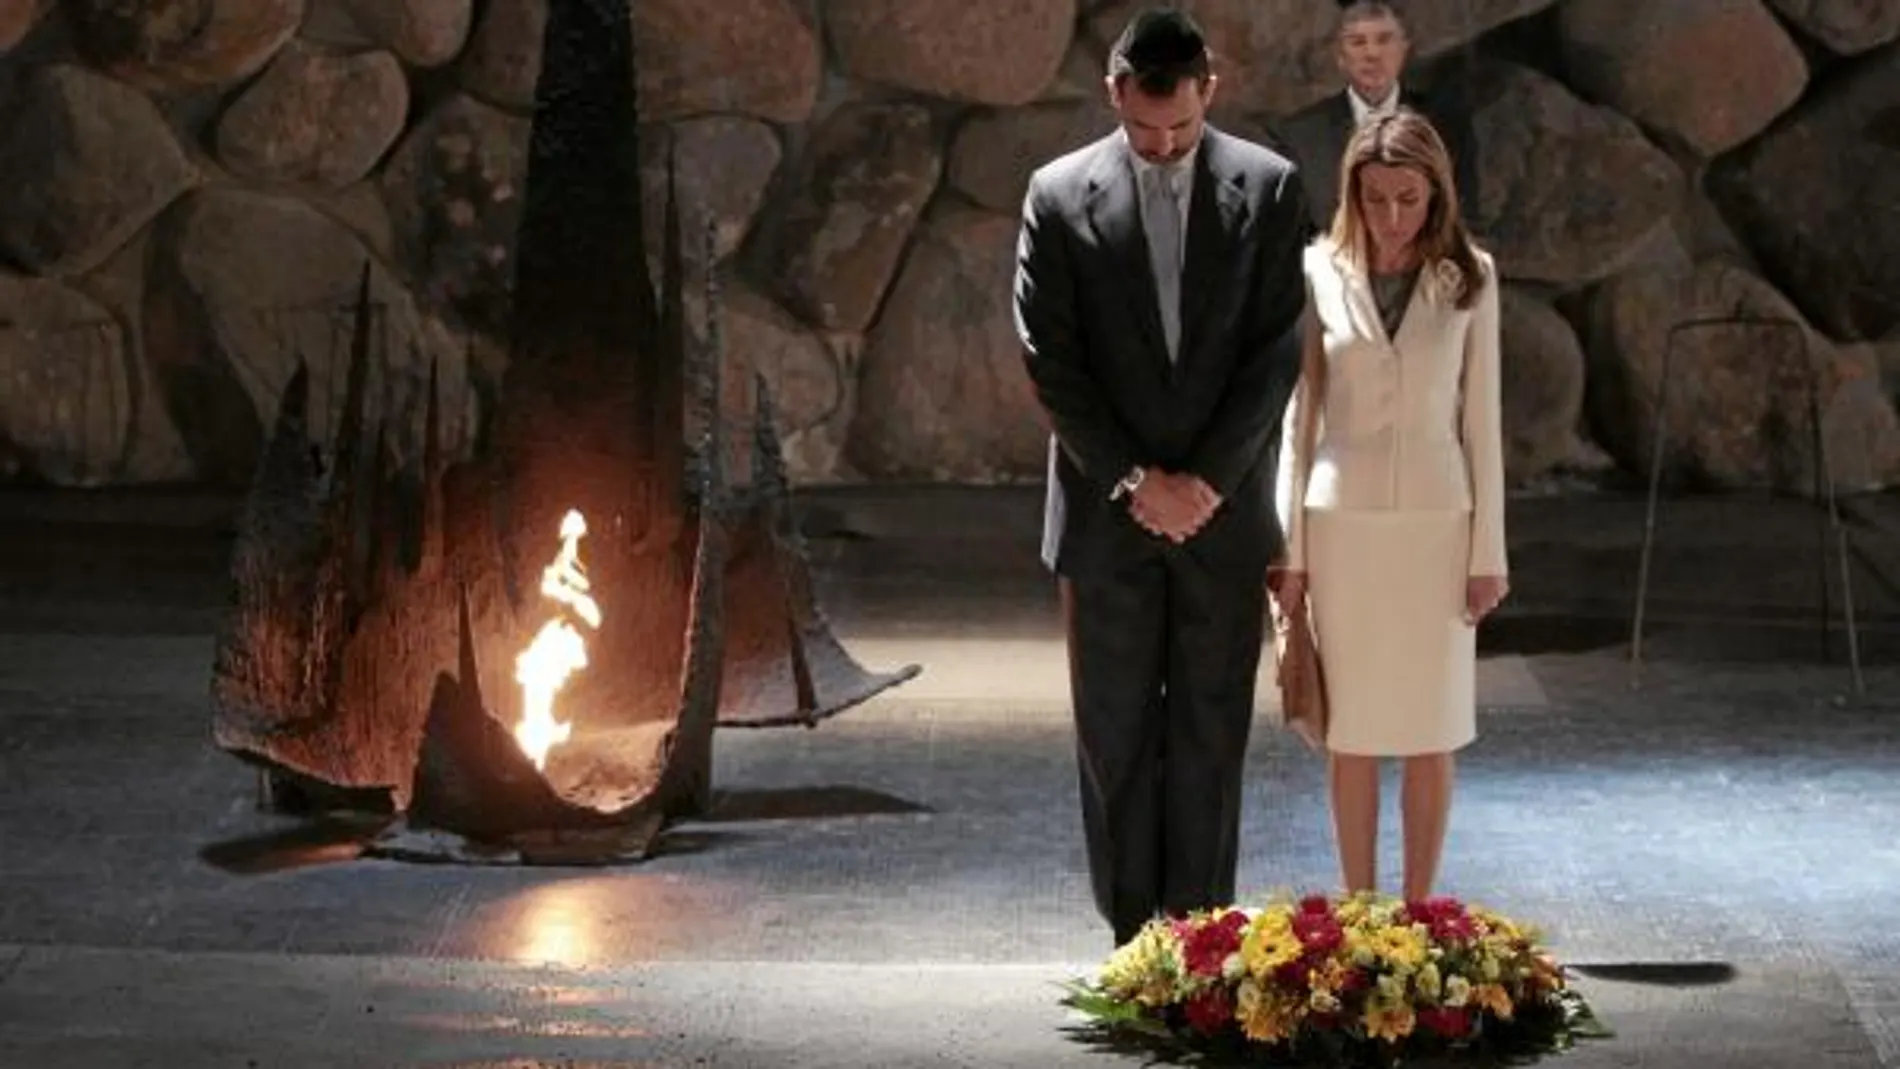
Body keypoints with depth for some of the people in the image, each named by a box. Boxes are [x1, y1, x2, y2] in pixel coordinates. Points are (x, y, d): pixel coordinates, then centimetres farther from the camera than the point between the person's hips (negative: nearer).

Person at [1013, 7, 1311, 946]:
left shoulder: (1268, 188, 0)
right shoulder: (1059, 195, -2)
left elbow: (1276, 353, -2)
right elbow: (1050, 362, -4)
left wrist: (1207, 480, -10)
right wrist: (1133, 482, -10)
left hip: (1225, 508, 0)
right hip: (1105, 514, 0)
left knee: (1211, 733, 5)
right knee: (1115, 733, 4)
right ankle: (1133, 939, 11)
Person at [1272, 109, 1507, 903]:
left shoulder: (1469, 278, 0)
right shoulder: (1321, 272, -1)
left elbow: (1481, 416, 3)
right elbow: (1299, 414, 3)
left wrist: (1488, 549, 0)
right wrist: (1290, 547, 1)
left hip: (1436, 520, 0)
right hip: (1342, 521, 0)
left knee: (1431, 733, 4)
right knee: (1350, 732, 4)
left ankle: (1417, 912, 13)